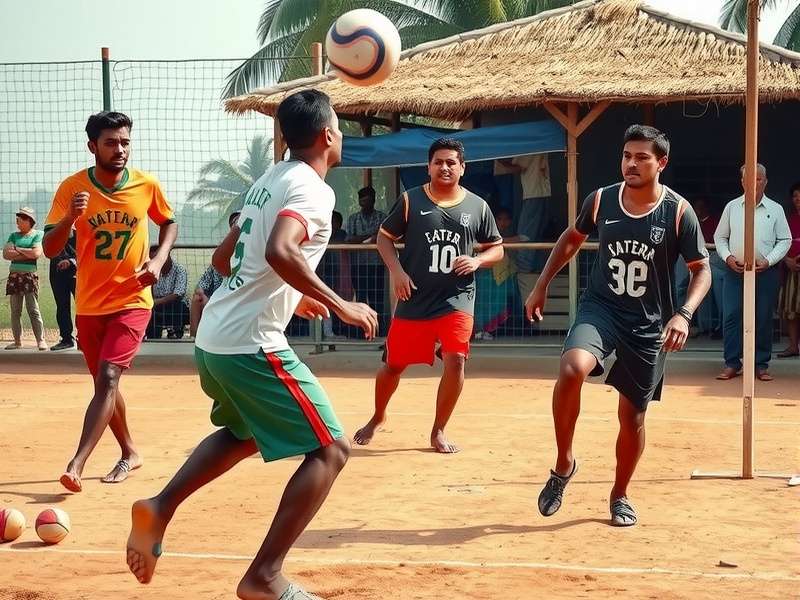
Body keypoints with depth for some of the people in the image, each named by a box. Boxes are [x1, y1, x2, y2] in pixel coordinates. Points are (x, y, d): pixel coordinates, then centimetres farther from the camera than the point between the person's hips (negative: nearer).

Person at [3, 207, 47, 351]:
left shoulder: (37, 234, 3)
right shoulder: (14, 235, 15)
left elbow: (37, 253, -12)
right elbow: (6, 254, 1)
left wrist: (17, 249, -2)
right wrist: (27, 254, -6)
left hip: (30, 275, -5)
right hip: (14, 275, 5)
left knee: (33, 310, -10)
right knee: (15, 311, 5)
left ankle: (41, 340, -8)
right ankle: (17, 341, 10)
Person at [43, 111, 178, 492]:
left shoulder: (147, 185, -7)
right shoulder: (72, 187, -8)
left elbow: (169, 223, 13)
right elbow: (49, 249, -11)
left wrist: (159, 260, -5)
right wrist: (70, 217, -30)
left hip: (132, 300, -2)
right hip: (89, 303, 2)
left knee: (108, 377, -18)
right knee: (104, 382, 15)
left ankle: (76, 465, -22)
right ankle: (130, 453, 35)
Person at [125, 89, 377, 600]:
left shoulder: (269, 181, 16)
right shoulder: (312, 188, -11)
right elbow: (280, 252, -30)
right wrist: (340, 305, -23)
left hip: (214, 338, 9)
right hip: (251, 345, -9)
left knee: (245, 433, 33)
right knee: (330, 449, -3)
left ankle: (160, 509, 20)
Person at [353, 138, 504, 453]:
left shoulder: (477, 207, 3)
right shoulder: (410, 200, -1)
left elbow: (496, 249, 10)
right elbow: (385, 237, 6)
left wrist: (477, 260, -10)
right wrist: (396, 270, -10)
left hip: (457, 299, 0)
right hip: (414, 300, 0)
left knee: (455, 359, -16)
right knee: (394, 364, 7)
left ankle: (438, 431, 3)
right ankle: (378, 416, 37)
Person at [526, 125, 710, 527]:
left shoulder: (678, 212, -10)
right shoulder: (601, 200, -4)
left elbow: (702, 270, -5)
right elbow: (572, 239, 15)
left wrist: (683, 314, -21)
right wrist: (542, 286, 12)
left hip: (649, 324, 0)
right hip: (600, 308, 0)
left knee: (633, 415, 8)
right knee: (572, 369, -30)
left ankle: (620, 496, 31)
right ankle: (563, 464, -11)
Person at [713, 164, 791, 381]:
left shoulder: (775, 209, 5)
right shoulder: (732, 207, 7)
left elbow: (785, 240, 6)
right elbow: (720, 236, 12)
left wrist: (768, 261, -7)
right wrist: (727, 257, -5)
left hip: (765, 272, -1)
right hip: (735, 271, 1)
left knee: (763, 319, 1)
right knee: (731, 316, -4)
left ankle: (761, 365, 9)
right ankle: (732, 364, 2)